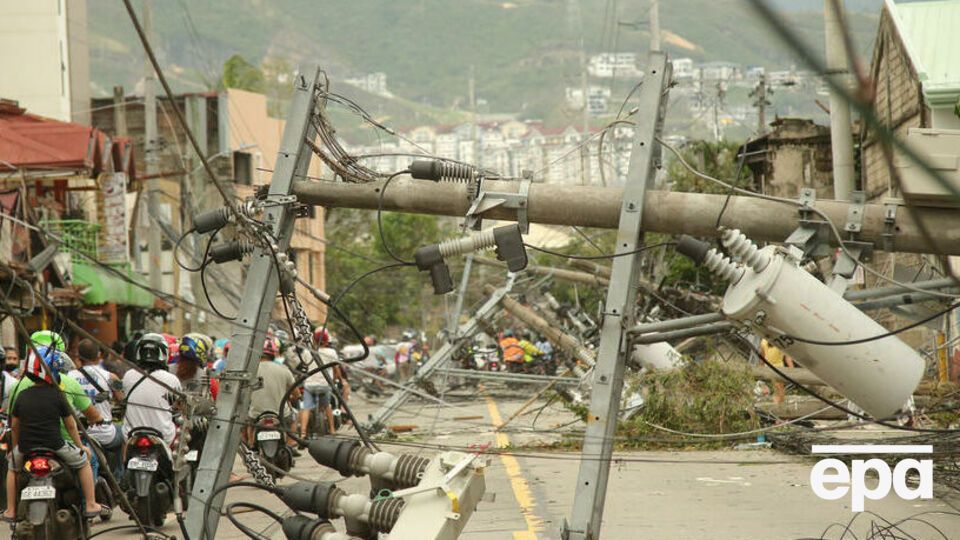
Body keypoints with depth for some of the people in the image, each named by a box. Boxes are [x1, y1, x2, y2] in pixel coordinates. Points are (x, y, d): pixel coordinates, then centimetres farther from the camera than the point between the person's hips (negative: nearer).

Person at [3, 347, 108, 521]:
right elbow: (70, 424, 2)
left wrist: (15, 448, 26)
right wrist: (80, 446, 15)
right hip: (54, 445, -3)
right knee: (83, 461, 18)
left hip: (26, 447, 3)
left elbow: (14, 426, 11)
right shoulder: (57, 395, -5)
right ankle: (91, 505, 15)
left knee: (12, 467, 32)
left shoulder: (21, 395, 4)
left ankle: (10, 510, 27)